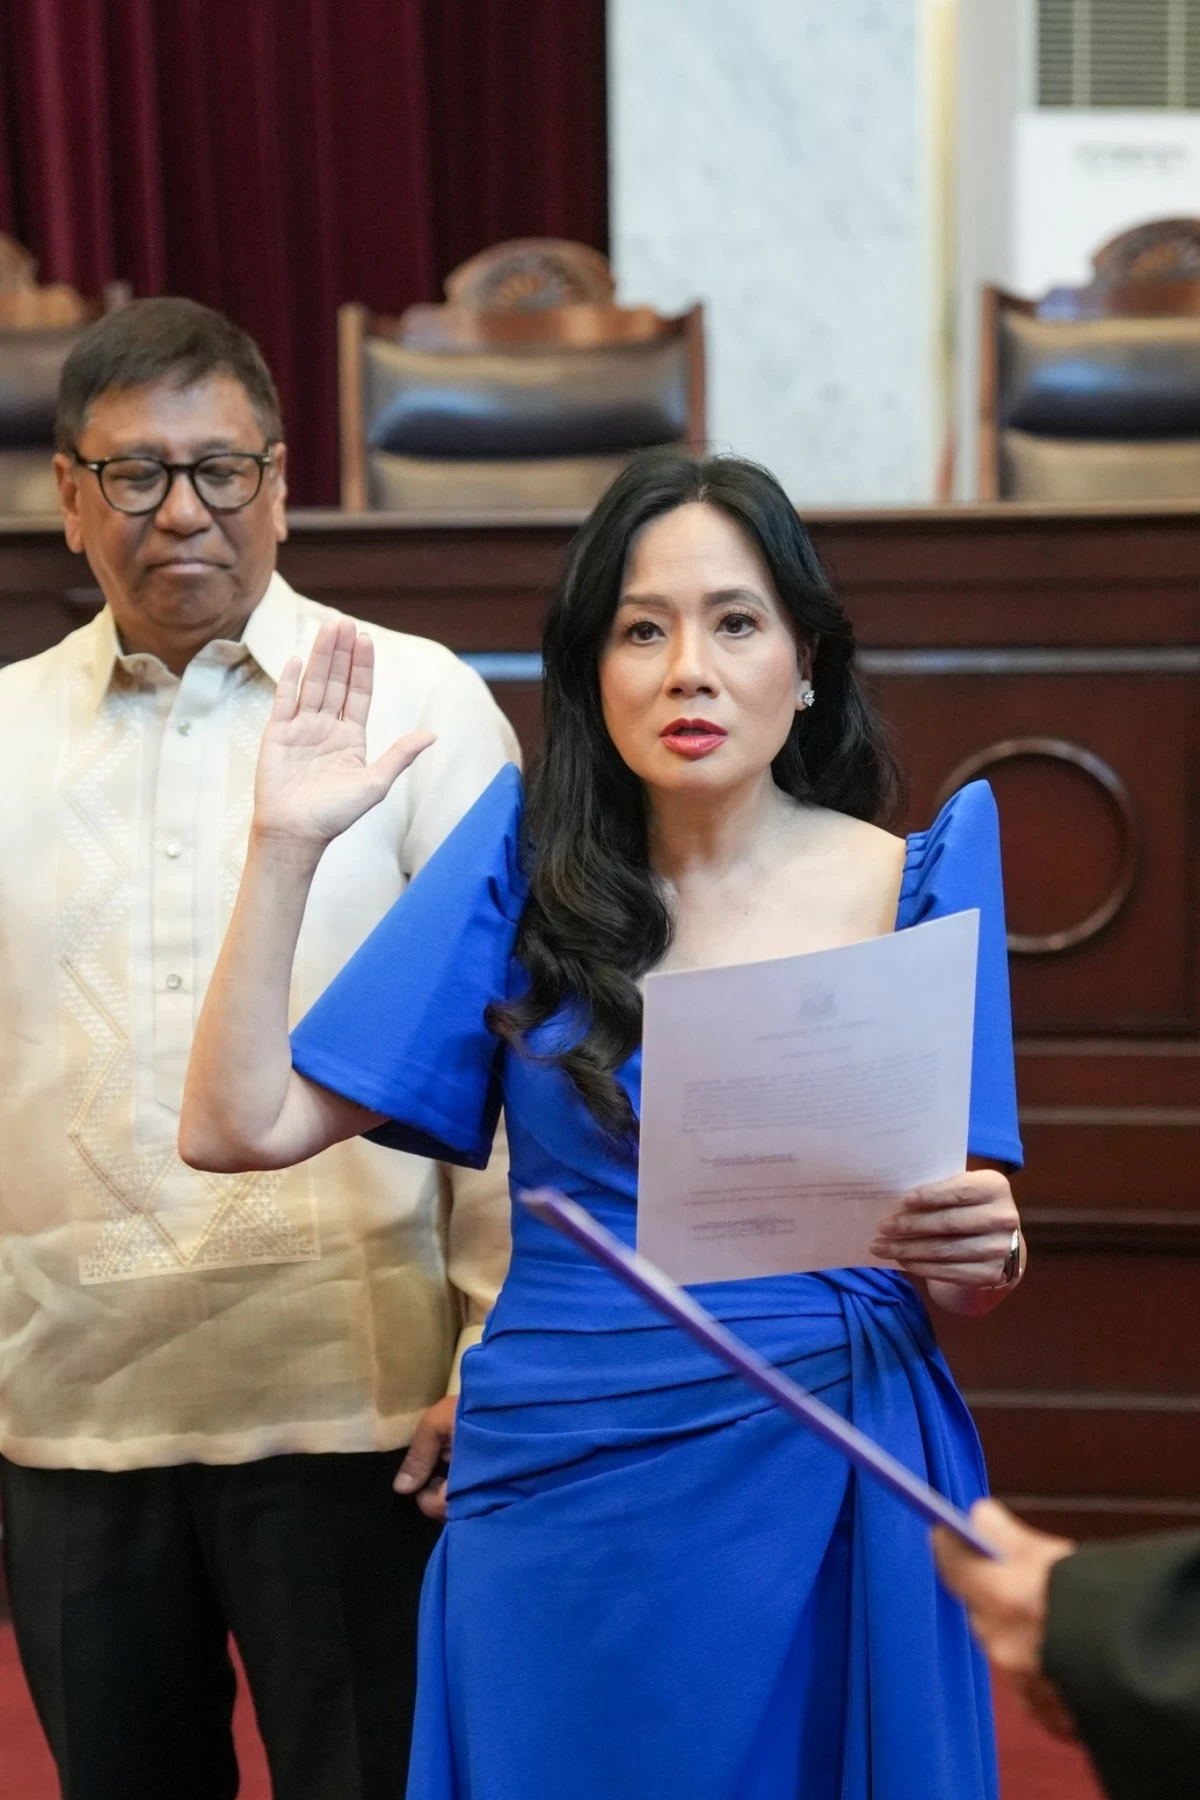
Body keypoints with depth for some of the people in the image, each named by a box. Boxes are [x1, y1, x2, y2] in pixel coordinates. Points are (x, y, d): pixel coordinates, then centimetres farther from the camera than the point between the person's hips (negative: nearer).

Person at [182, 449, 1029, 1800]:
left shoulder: (908, 880, -1)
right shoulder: (528, 864, 0)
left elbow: (964, 1281, 3)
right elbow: (241, 1127, -4)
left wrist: (980, 1247, -20)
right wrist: (284, 845, -10)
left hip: (831, 1499, 0)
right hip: (562, 1492, 1)